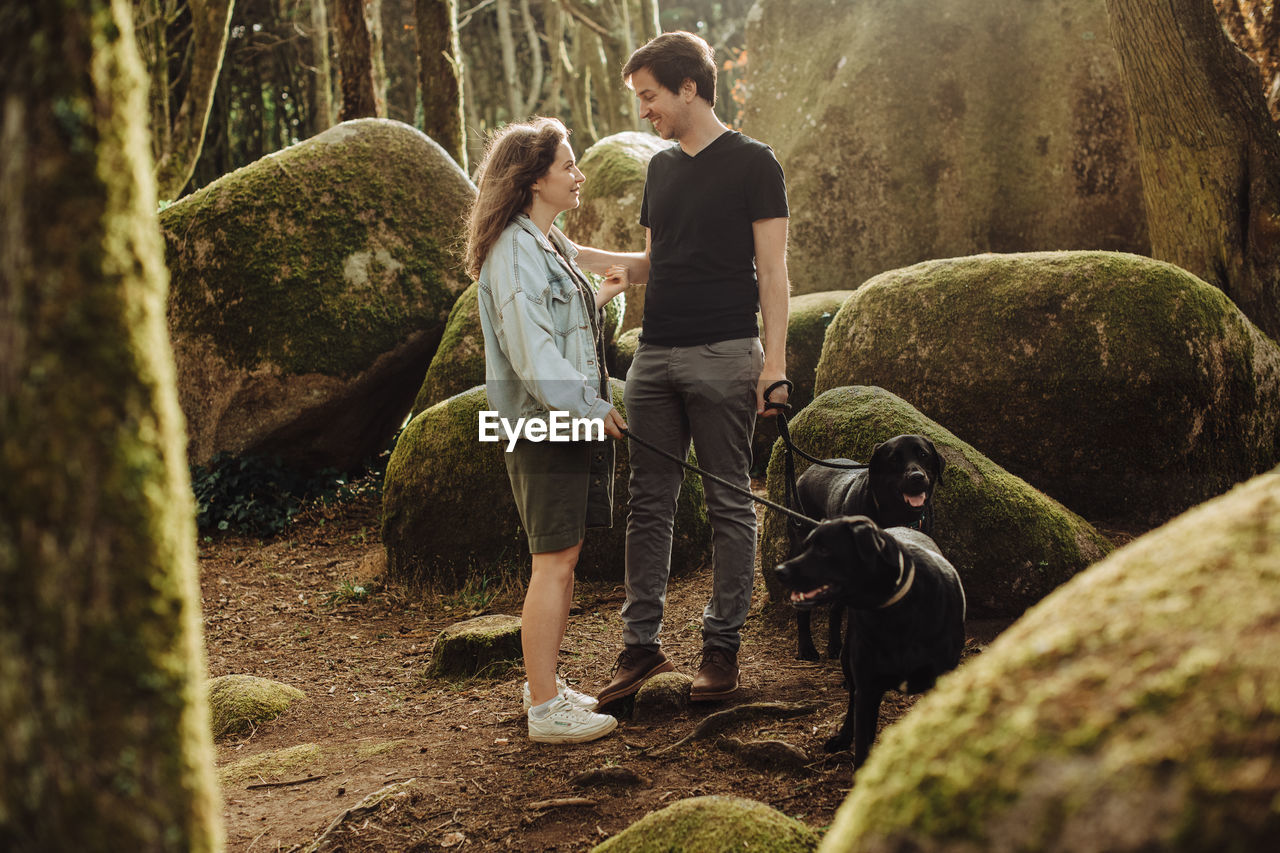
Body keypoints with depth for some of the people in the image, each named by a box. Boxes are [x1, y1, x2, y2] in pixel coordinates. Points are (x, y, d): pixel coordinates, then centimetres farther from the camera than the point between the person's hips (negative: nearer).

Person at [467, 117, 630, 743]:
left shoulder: (549, 244, 17)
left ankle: (545, 684, 25)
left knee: (562, 557, 15)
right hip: (544, 423, -10)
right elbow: (529, 346, -21)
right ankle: (545, 708, -1)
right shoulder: (514, 250, -15)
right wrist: (590, 406, -20)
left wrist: (597, 299, 32)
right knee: (554, 561, -7)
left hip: (571, 418, 10)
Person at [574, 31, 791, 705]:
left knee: (729, 503, 1)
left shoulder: (752, 163, -2)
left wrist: (775, 360, -13)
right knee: (649, 502, 6)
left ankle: (721, 646, 9)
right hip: (655, 356, 6)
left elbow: (772, 270, -5)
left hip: (723, 357, -6)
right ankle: (641, 645, 11)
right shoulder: (661, 167, 16)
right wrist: (573, 253, 12)